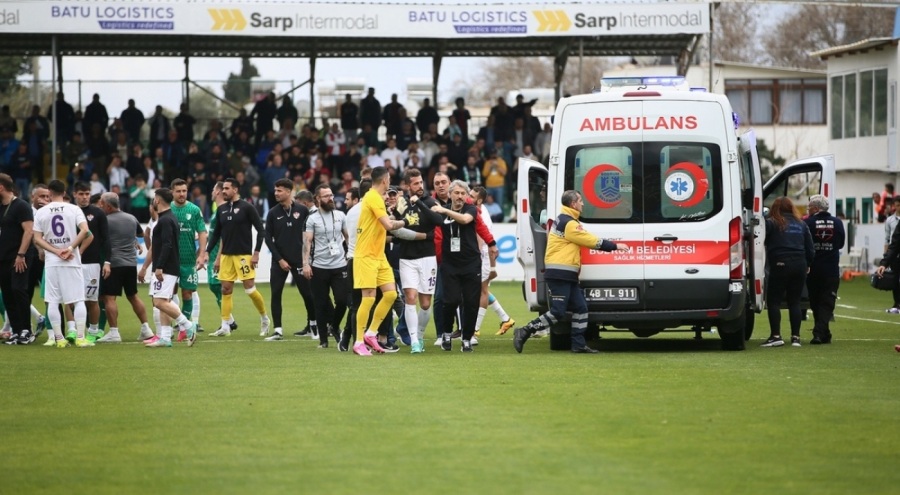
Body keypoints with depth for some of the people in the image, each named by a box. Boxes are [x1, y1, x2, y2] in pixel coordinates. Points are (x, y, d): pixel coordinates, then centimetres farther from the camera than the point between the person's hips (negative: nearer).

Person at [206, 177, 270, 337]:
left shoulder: (246, 208, -6)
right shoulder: (221, 210, 10)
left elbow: (261, 230, -7)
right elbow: (216, 234, 16)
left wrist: (256, 253, -12)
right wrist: (207, 252, 8)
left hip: (243, 255, -5)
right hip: (226, 256, 5)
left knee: (250, 288, -7)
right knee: (226, 290, 2)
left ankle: (264, 318, 13)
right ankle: (225, 326, 4)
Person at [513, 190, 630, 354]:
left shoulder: (564, 220, 20)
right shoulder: (569, 223, -14)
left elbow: (585, 239, 21)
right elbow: (591, 241, -12)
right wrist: (615, 246, -3)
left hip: (567, 276, 11)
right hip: (560, 274, -11)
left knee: (580, 308, 9)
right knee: (557, 312, -11)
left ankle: (579, 344, 10)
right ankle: (524, 332, -8)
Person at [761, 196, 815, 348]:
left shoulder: (771, 223, 0)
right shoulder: (801, 225, 15)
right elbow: (810, 250, 15)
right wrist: (807, 265, 27)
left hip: (780, 265, -5)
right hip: (799, 265, 5)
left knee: (773, 301, 0)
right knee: (794, 302, 9)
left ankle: (776, 335, -9)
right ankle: (795, 337, 4)